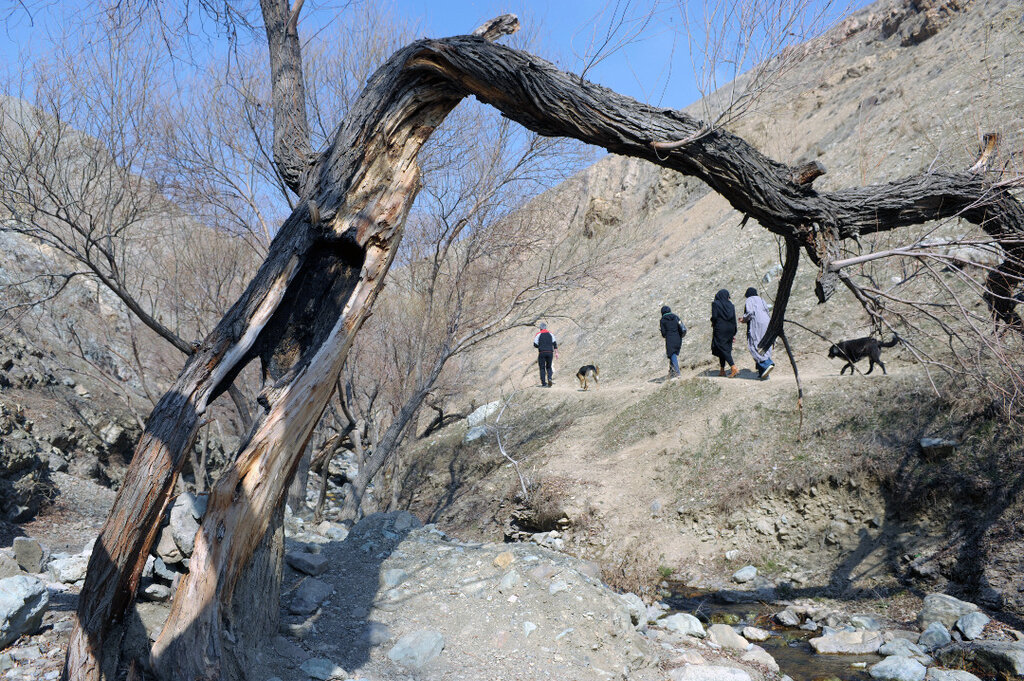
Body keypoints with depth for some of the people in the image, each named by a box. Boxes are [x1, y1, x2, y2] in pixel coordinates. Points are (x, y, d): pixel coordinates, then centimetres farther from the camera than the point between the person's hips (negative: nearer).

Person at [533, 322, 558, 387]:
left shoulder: (538, 334, 1)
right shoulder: (550, 334, 10)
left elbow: (535, 345, -2)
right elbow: (555, 343, 2)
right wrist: (556, 352, 1)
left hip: (542, 353, -3)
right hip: (550, 352, 3)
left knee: (542, 368, 4)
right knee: (549, 367, 16)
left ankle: (544, 383, -1)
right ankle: (549, 379, -9)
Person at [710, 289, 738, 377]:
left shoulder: (715, 304, -4)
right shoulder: (730, 304, 8)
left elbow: (714, 317, -14)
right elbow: (734, 318, 6)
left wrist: (713, 323, 9)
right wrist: (734, 333, 10)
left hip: (720, 329, -5)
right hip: (729, 329, 5)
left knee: (723, 349, -7)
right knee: (726, 349, 13)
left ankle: (733, 367, -22)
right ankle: (722, 370, 14)